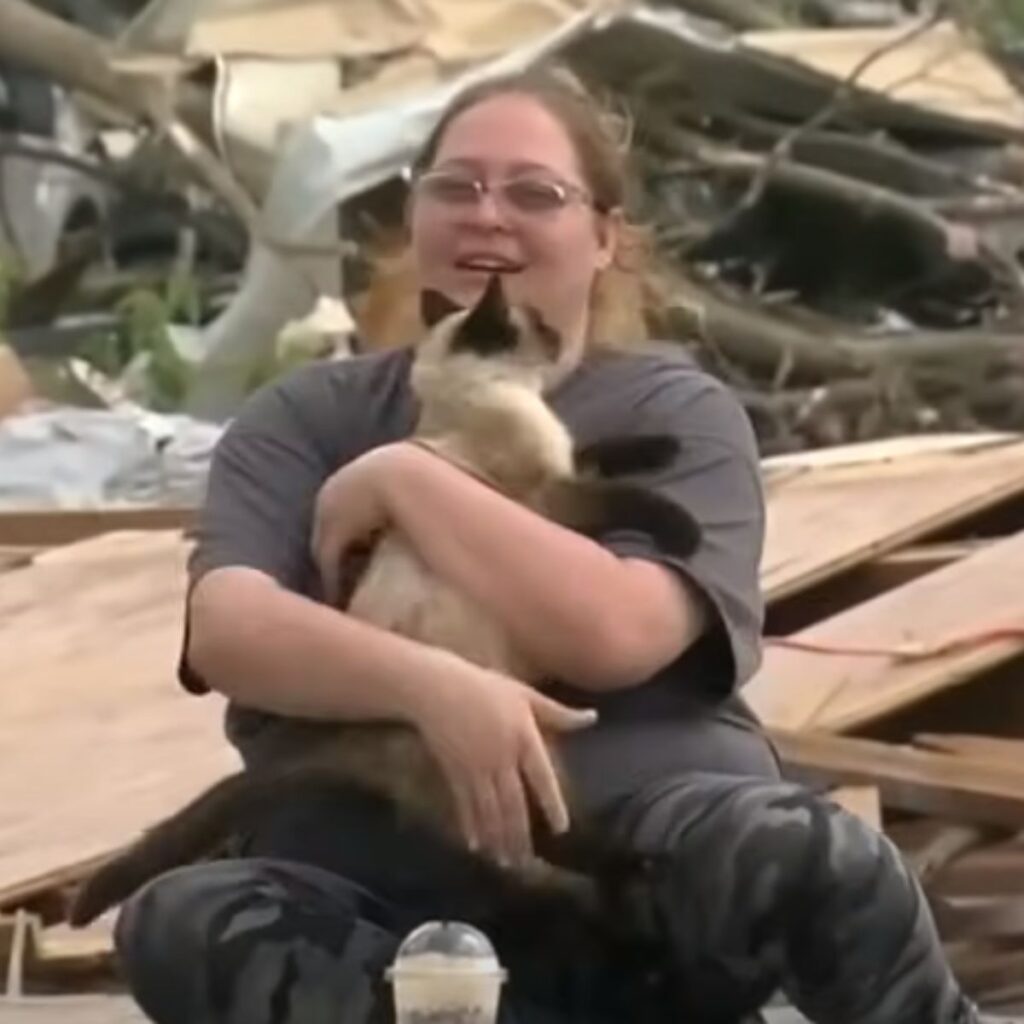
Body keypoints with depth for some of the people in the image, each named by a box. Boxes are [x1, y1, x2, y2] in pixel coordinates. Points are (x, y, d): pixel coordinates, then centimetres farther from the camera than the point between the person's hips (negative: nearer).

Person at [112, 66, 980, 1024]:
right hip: (386, 894, 2)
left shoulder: (676, 413, 4)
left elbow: (616, 631, -16)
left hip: (644, 881, -2)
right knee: (184, 924, -30)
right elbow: (224, 628, -10)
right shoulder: (309, 417, 10)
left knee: (809, 859, -35)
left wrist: (402, 479, -10)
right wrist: (433, 685, -27)